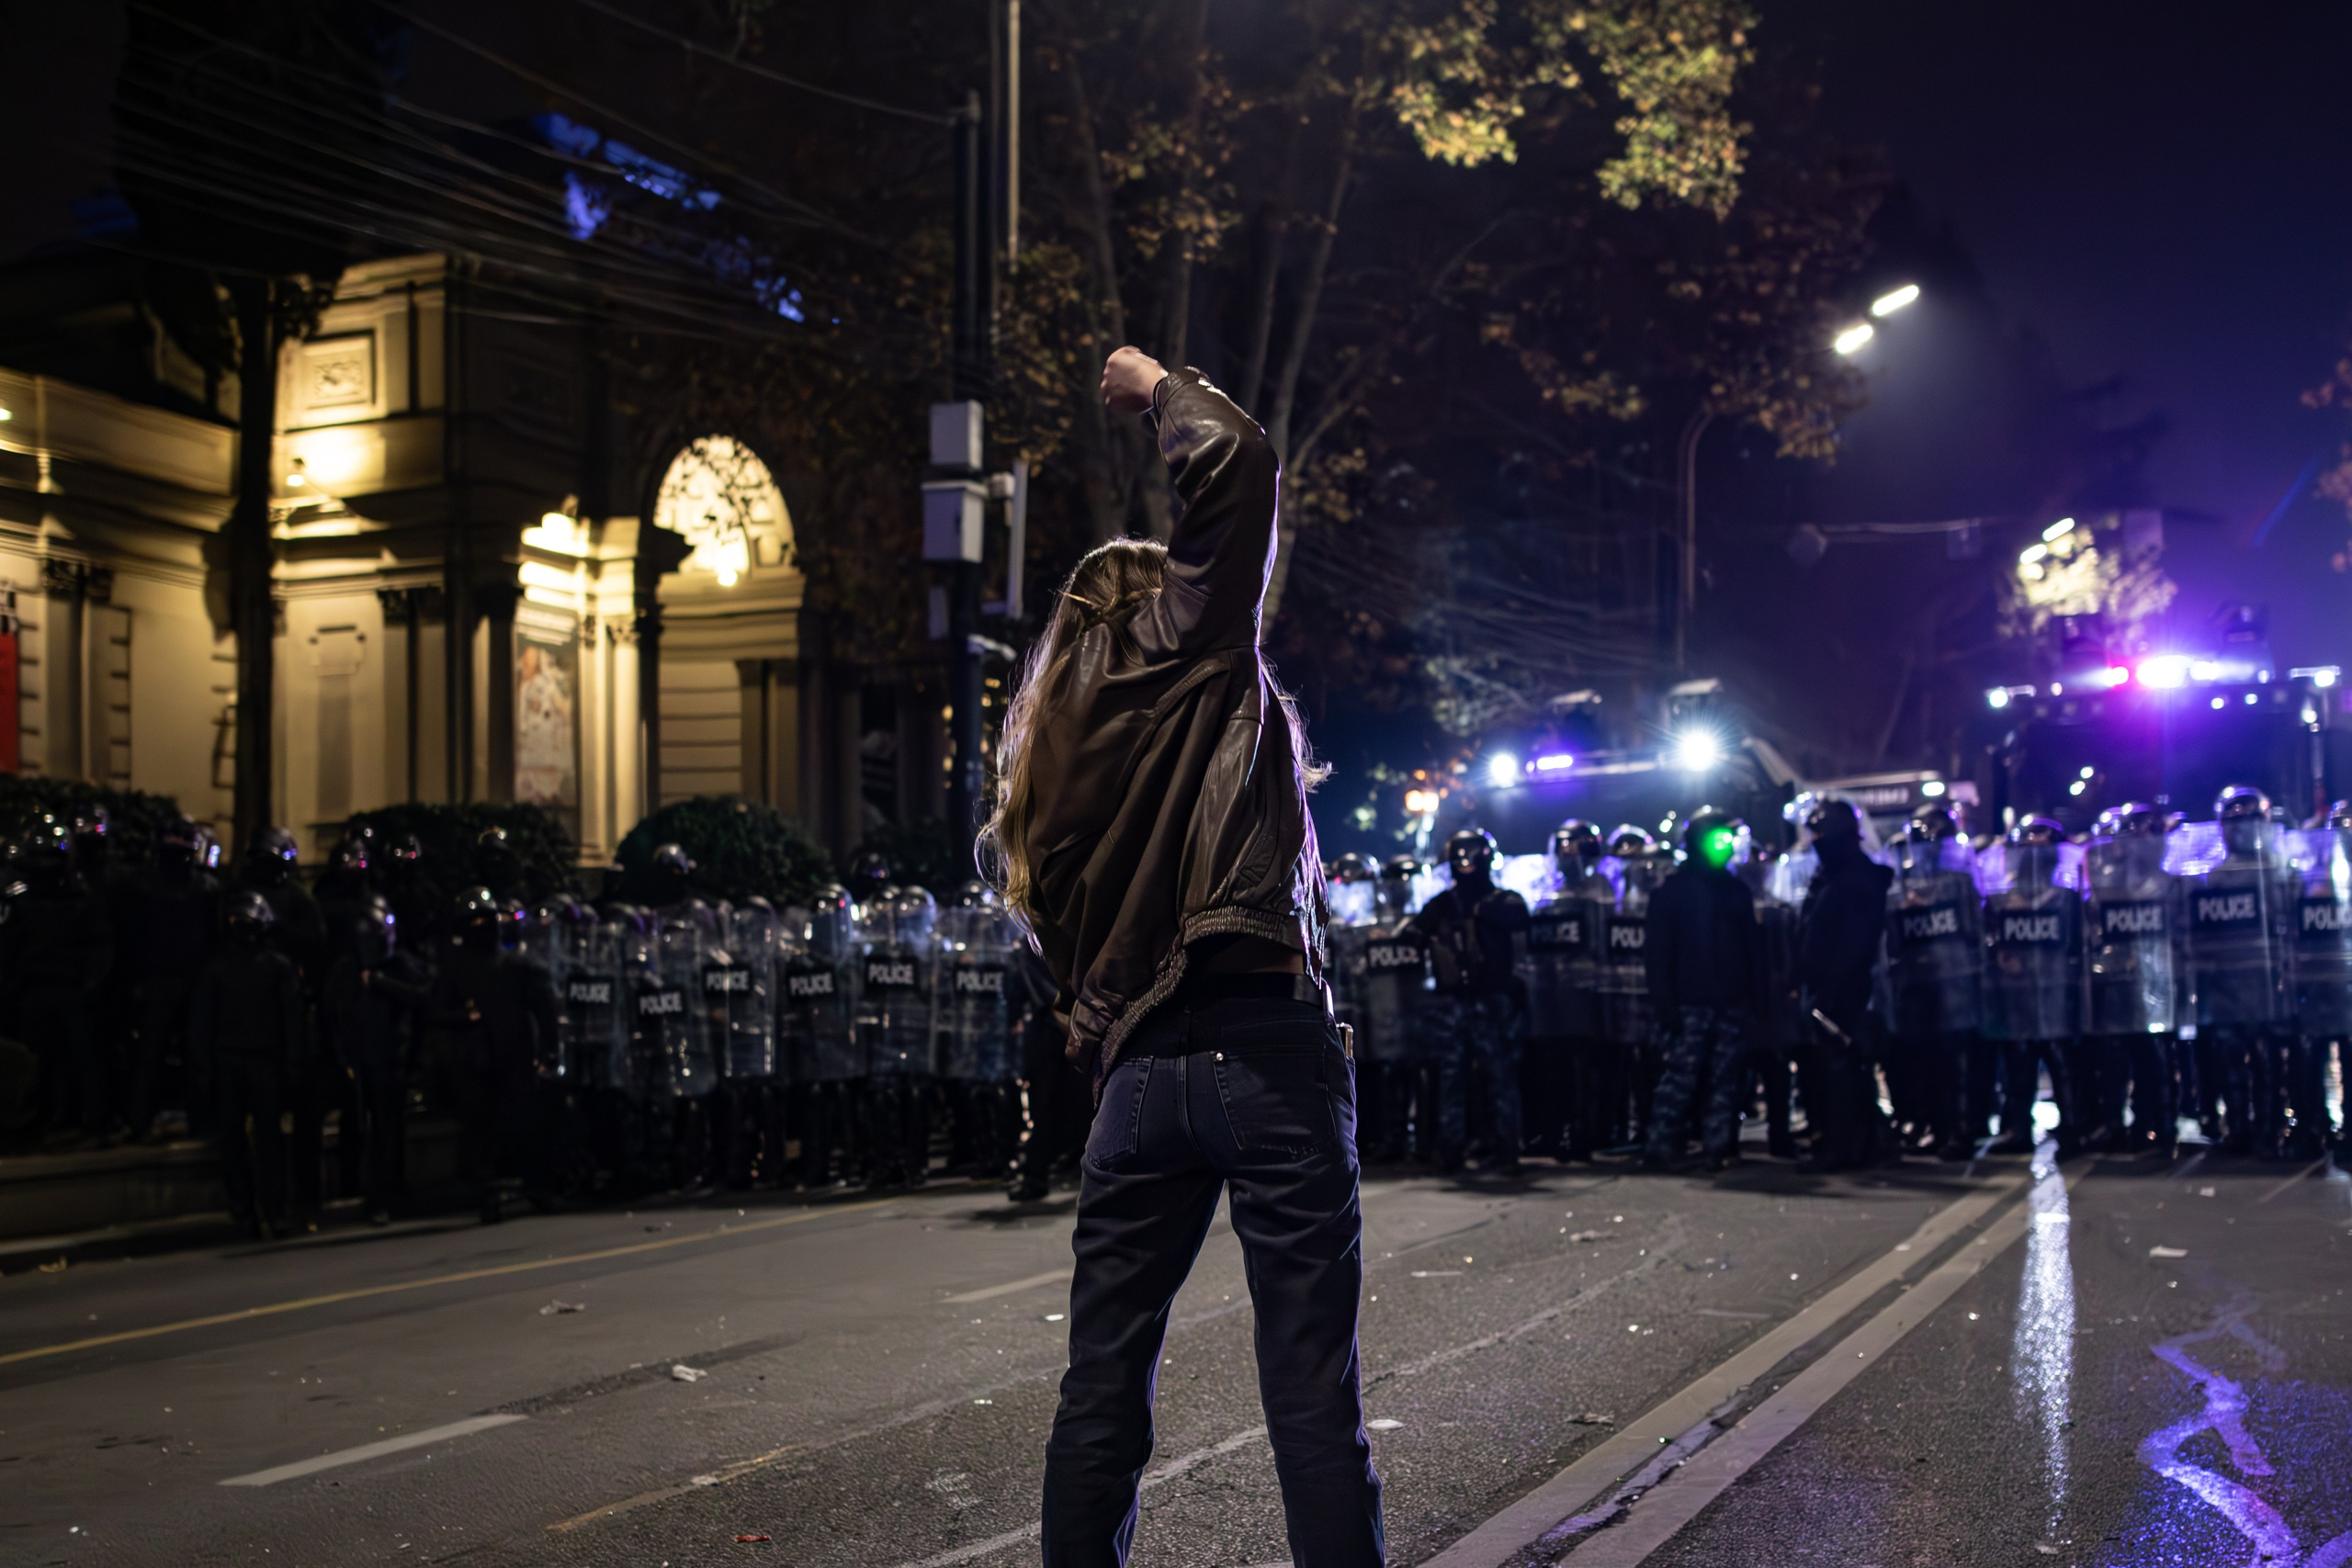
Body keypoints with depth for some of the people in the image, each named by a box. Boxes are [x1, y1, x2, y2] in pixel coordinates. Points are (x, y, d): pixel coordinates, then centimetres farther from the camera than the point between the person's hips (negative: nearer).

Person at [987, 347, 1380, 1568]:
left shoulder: (1041, 754, 22)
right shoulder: (1178, 651, 7)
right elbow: (1237, 464, 0)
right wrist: (1156, 387, 17)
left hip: (1131, 1067, 6)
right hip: (1263, 1043, -5)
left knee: (1103, 1385, 12)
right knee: (1310, 1382, -5)